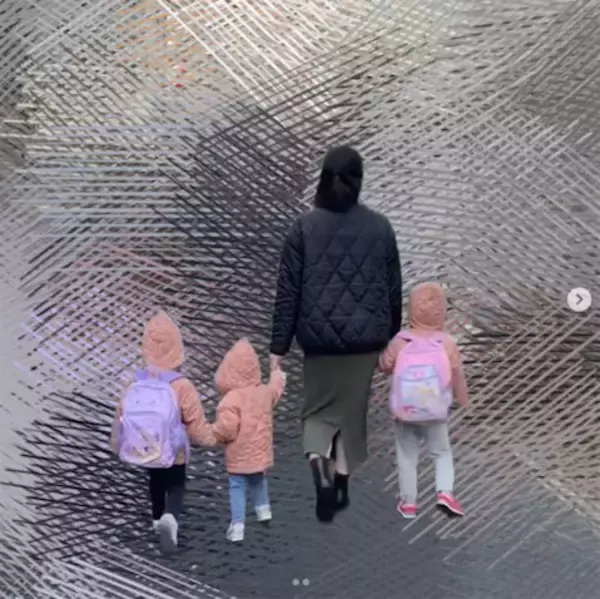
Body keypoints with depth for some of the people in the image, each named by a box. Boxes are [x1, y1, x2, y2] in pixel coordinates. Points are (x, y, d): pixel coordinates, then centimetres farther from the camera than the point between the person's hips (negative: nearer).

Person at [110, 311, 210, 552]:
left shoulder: (136, 385, -11)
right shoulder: (182, 386, -22)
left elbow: (121, 415, -2)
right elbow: (195, 420, -14)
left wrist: (117, 444, 15)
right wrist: (204, 438, 7)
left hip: (144, 450, 4)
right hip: (173, 451, -4)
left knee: (156, 484, 28)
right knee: (176, 487, 11)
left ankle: (158, 518, 46)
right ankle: (169, 518, -17)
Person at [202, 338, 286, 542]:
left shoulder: (231, 399, -23)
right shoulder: (265, 392, -2)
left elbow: (227, 429, -28)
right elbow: (276, 389, 23)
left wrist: (211, 433, -8)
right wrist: (278, 376, 44)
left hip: (239, 457, -6)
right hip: (261, 453, 6)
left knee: (237, 488, 4)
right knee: (258, 481, 30)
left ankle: (237, 526, 3)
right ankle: (263, 509, 38)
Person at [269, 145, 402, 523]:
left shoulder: (305, 227, -5)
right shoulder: (380, 228, -2)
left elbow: (288, 292, -5)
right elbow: (394, 289, 4)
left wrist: (279, 347, -1)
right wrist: (391, 337, 16)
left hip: (319, 335, -1)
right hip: (365, 335, 1)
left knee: (319, 410, 13)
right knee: (352, 411, 15)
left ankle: (317, 460, -15)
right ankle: (340, 486, 20)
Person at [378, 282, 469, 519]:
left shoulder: (399, 342, -9)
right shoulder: (447, 344, -9)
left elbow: (384, 366, 3)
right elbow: (457, 376, -1)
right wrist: (463, 399, 16)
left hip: (405, 413, 0)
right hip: (436, 415, 0)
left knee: (407, 456, 14)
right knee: (442, 452, 18)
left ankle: (408, 502, 19)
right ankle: (445, 491, 0)